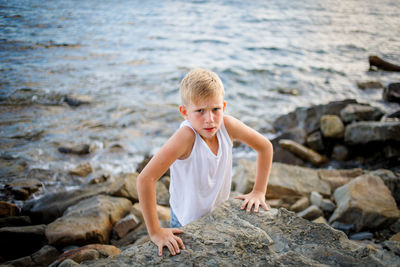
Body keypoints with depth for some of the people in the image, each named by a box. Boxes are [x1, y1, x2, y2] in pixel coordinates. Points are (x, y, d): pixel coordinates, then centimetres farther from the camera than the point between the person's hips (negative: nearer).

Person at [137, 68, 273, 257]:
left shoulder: (227, 125, -20)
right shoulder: (186, 136, -34)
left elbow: (265, 147, -3)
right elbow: (145, 179, -39)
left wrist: (259, 191, -4)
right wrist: (155, 232, -33)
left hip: (221, 213, 5)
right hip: (188, 223, -4)